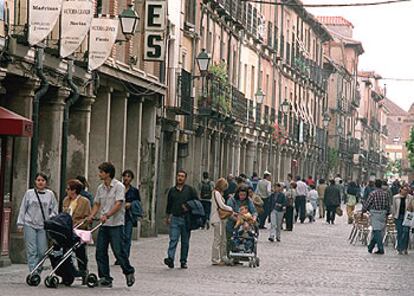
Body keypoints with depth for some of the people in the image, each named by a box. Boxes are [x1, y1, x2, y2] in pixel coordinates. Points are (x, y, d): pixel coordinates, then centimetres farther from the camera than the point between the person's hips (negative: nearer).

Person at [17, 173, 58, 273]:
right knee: (32, 251, -7)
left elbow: (54, 210, 11)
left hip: (43, 226, 1)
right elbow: (22, 209, 9)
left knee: (42, 252, -4)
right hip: (30, 225, -1)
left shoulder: (50, 194, 8)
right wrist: (20, 223, 5)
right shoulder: (29, 193, 6)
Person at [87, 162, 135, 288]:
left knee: (118, 251, -7)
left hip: (116, 224, -7)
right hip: (103, 225, 7)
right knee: (100, 252, 2)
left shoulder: (119, 186, -8)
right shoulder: (100, 188, 13)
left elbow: (118, 204, -18)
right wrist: (92, 216, -1)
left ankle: (129, 272, 12)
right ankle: (105, 279, 7)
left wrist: (107, 215, -29)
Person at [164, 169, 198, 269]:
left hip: (186, 219, -1)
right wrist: (167, 217, 19)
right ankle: (170, 259, -20)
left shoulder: (190, 190, 3)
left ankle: (183, 261, 11)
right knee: (173, 239, -11)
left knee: (185, 241, 5)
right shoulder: (172, 190, 11)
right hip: (175, 218, 1)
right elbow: (169, 205, 19)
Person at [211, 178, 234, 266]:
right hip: (217, 219, -10)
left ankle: (223, 258, 18)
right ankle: (215, 260, -3)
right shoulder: (217, 193, -11)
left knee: (223, 240, 13)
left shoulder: (218, 193, 19)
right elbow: (221, 205, -17)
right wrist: (231, 209, -7)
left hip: (221, 219, 10)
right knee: (217, 239, -6)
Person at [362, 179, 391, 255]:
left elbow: (366, 203, -6)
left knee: (377, 231, -4)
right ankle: (370, 247, 21)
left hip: (375, 214, -5)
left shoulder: (373, 193, -10)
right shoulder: (385, 193, 4)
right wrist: (387, 213, 21)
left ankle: (381, 249, -9)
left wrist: (363, 211, 8)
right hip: (383, 214, 5)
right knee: (376, 231, 13)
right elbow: (388, 205, 10)